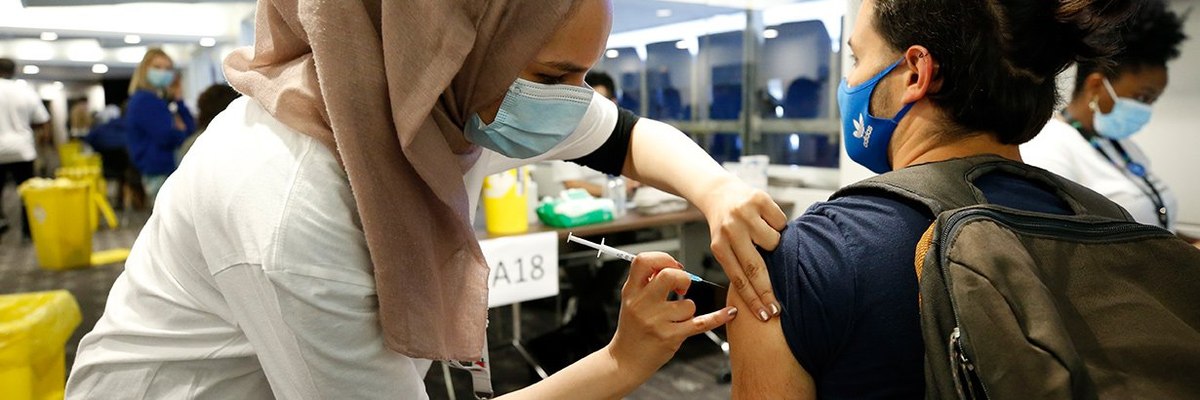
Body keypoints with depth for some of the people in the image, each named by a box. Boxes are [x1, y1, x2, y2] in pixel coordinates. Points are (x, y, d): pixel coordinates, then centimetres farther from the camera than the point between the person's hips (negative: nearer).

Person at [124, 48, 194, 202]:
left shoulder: (165, 100, 19)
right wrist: (181, 132, 5)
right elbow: (167, 136, -18)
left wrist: (179, 101, 3)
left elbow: (191, 129, 9)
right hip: (160, 173, -9)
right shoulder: (144, 100, -8)